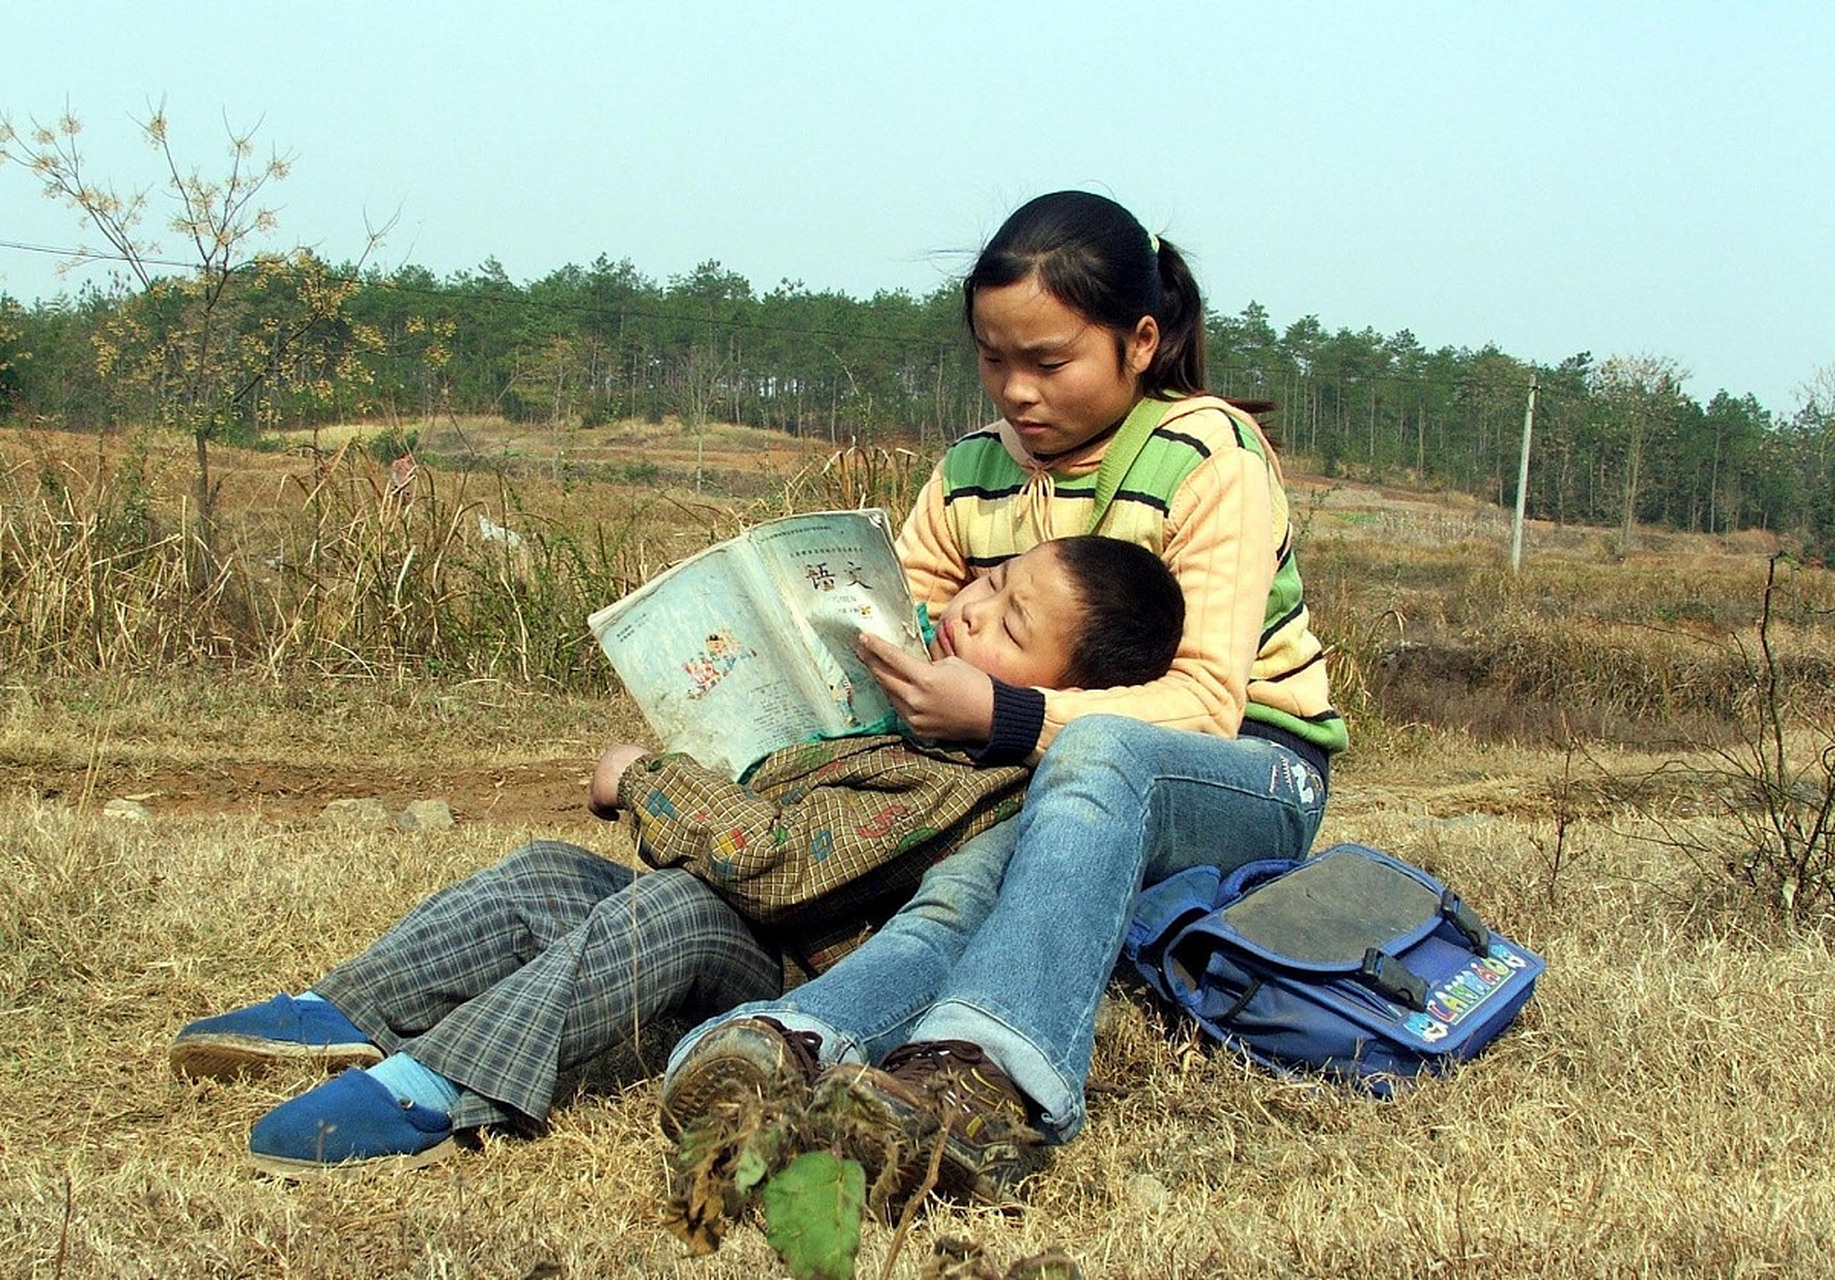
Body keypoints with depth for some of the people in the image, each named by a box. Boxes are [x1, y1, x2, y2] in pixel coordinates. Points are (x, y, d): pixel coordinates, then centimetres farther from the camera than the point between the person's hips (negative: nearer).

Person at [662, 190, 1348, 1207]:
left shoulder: (1210, 458, -10)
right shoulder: (968, 477, 7)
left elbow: (1204, 703, -20)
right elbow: (870, 655, 6)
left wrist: (996, 715, -32)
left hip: (1252, 780, -4)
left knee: (1096, 750, -40)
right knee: (964, 881, -32)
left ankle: (976, 1070, -65)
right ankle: (790, 1046, -63)